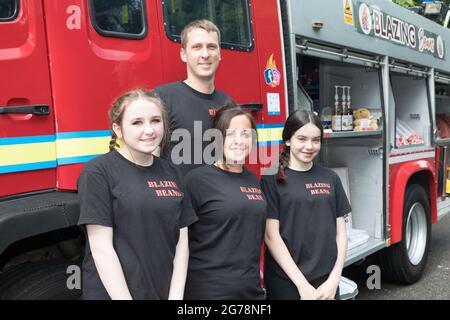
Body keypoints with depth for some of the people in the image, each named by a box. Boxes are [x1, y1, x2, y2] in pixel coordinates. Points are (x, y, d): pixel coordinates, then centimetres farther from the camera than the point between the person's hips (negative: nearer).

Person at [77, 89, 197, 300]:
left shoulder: (172, 173, 4)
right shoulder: (98, 172, -11)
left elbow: (181, 241, 2)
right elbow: (101, 248, -15)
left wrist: (176, 296, -6)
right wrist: (125, 298, -17)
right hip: (113, 293, -4)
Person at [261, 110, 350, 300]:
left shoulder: (330, 178, 4)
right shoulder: (272, 179, -8)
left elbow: (340, 232, 5)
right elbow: (271, 236, -11)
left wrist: (334, 279, -4)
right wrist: (302, 284, -14)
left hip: (326, 281, 4)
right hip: (286, 283, -3)